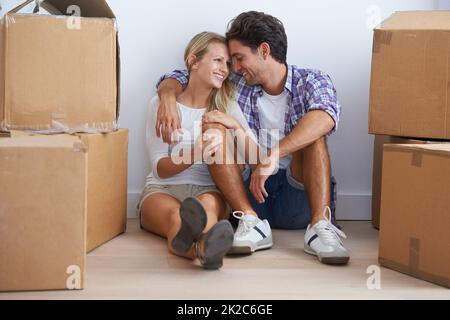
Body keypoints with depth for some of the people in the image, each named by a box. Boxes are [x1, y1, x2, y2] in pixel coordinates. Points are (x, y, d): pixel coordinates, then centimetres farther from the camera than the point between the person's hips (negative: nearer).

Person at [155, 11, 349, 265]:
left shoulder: (311, 82, -2)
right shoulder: (237, 85, 9)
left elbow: (325, 118, -26)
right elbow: (179, 79, 15)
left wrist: (274, 155, -38)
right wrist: (168, 97, -9)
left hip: (297, 199, -3)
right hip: (250, 191, 3)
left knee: (312, 133, -24)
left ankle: (320, 225, -40)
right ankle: (251, 222, -31)